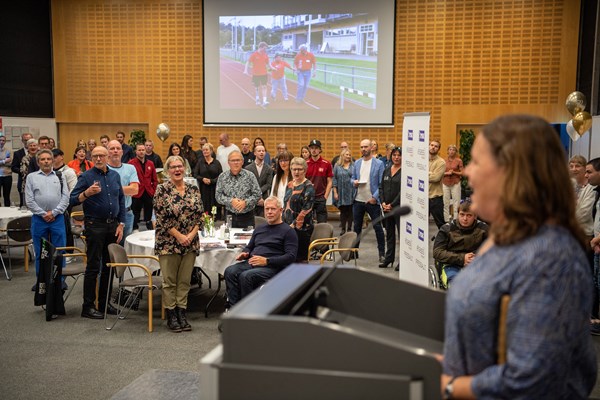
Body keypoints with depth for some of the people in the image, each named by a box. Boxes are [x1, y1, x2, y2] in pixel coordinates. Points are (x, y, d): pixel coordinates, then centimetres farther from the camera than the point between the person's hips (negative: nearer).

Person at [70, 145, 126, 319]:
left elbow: (121, 200, 13)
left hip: (113, 225, 5)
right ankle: (88, 306, 5)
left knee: (109, 266, 10)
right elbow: (73, 200, -11)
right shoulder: (86, 176, -5)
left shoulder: (115, 176, 10)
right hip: (95, 225, -5)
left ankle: (104, 303, 21)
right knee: (93, 267, -3)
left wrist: (121, 224, 7)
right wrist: (87, 193, -29)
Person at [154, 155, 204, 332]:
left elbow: (200, 215, 6)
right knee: (169, 281, 3)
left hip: (190, 242, 4)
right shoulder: (162, 190, -5)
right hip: (168, 242, -4)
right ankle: (171, 315, 12)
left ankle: (182, 312, 17)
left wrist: (191, 234, -7)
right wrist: (179, 236, -12)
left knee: (185, 280, 8)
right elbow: (161, 217, -9)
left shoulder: (193, 189, 7)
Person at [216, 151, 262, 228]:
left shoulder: (249, 176, -1)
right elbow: (218, 196, 1)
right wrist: (230, 201, -14)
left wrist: (245, 202, -17)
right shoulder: (222, 177, 4)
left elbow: (257, 194, -3)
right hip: (230, 216, 1)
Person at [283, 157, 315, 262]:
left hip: (302, 228, -7)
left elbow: (306, 209, -15)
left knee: (300, 258, -4)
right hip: (288, 227, 7)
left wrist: (295, 225, -16)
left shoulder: (308, 186, -7)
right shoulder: (290, 185, 14)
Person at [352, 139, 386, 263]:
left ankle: (382, 253, 10)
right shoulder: (357, 163, 8)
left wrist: (375, 198, -16)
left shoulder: (379, 164, -6)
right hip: (358, 200, 4)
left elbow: (381, 184, -9)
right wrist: (354, 182, -8)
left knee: (377, 227, 2)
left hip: (372, 201, -4)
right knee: (357, 227, 13)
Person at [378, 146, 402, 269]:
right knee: (389, 233, 14)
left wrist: (392, 205, -13)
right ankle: (389, 258, 23)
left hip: (399, 207, -6)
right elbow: (381, 187, 12)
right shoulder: (386, 170, 12)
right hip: (386, 207, 6)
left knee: (401, 233, -3)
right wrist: (383, 203, -2)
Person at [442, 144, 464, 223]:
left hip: (455, 183, -2)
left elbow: (462, 173, -1)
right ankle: (446, 220, 9)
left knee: (456, 202, -2)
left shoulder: (459, 161, -1)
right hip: (445, 184, 2)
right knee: (445, 203, 3)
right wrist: (447, 173, -10)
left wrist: (454, 172, -14)